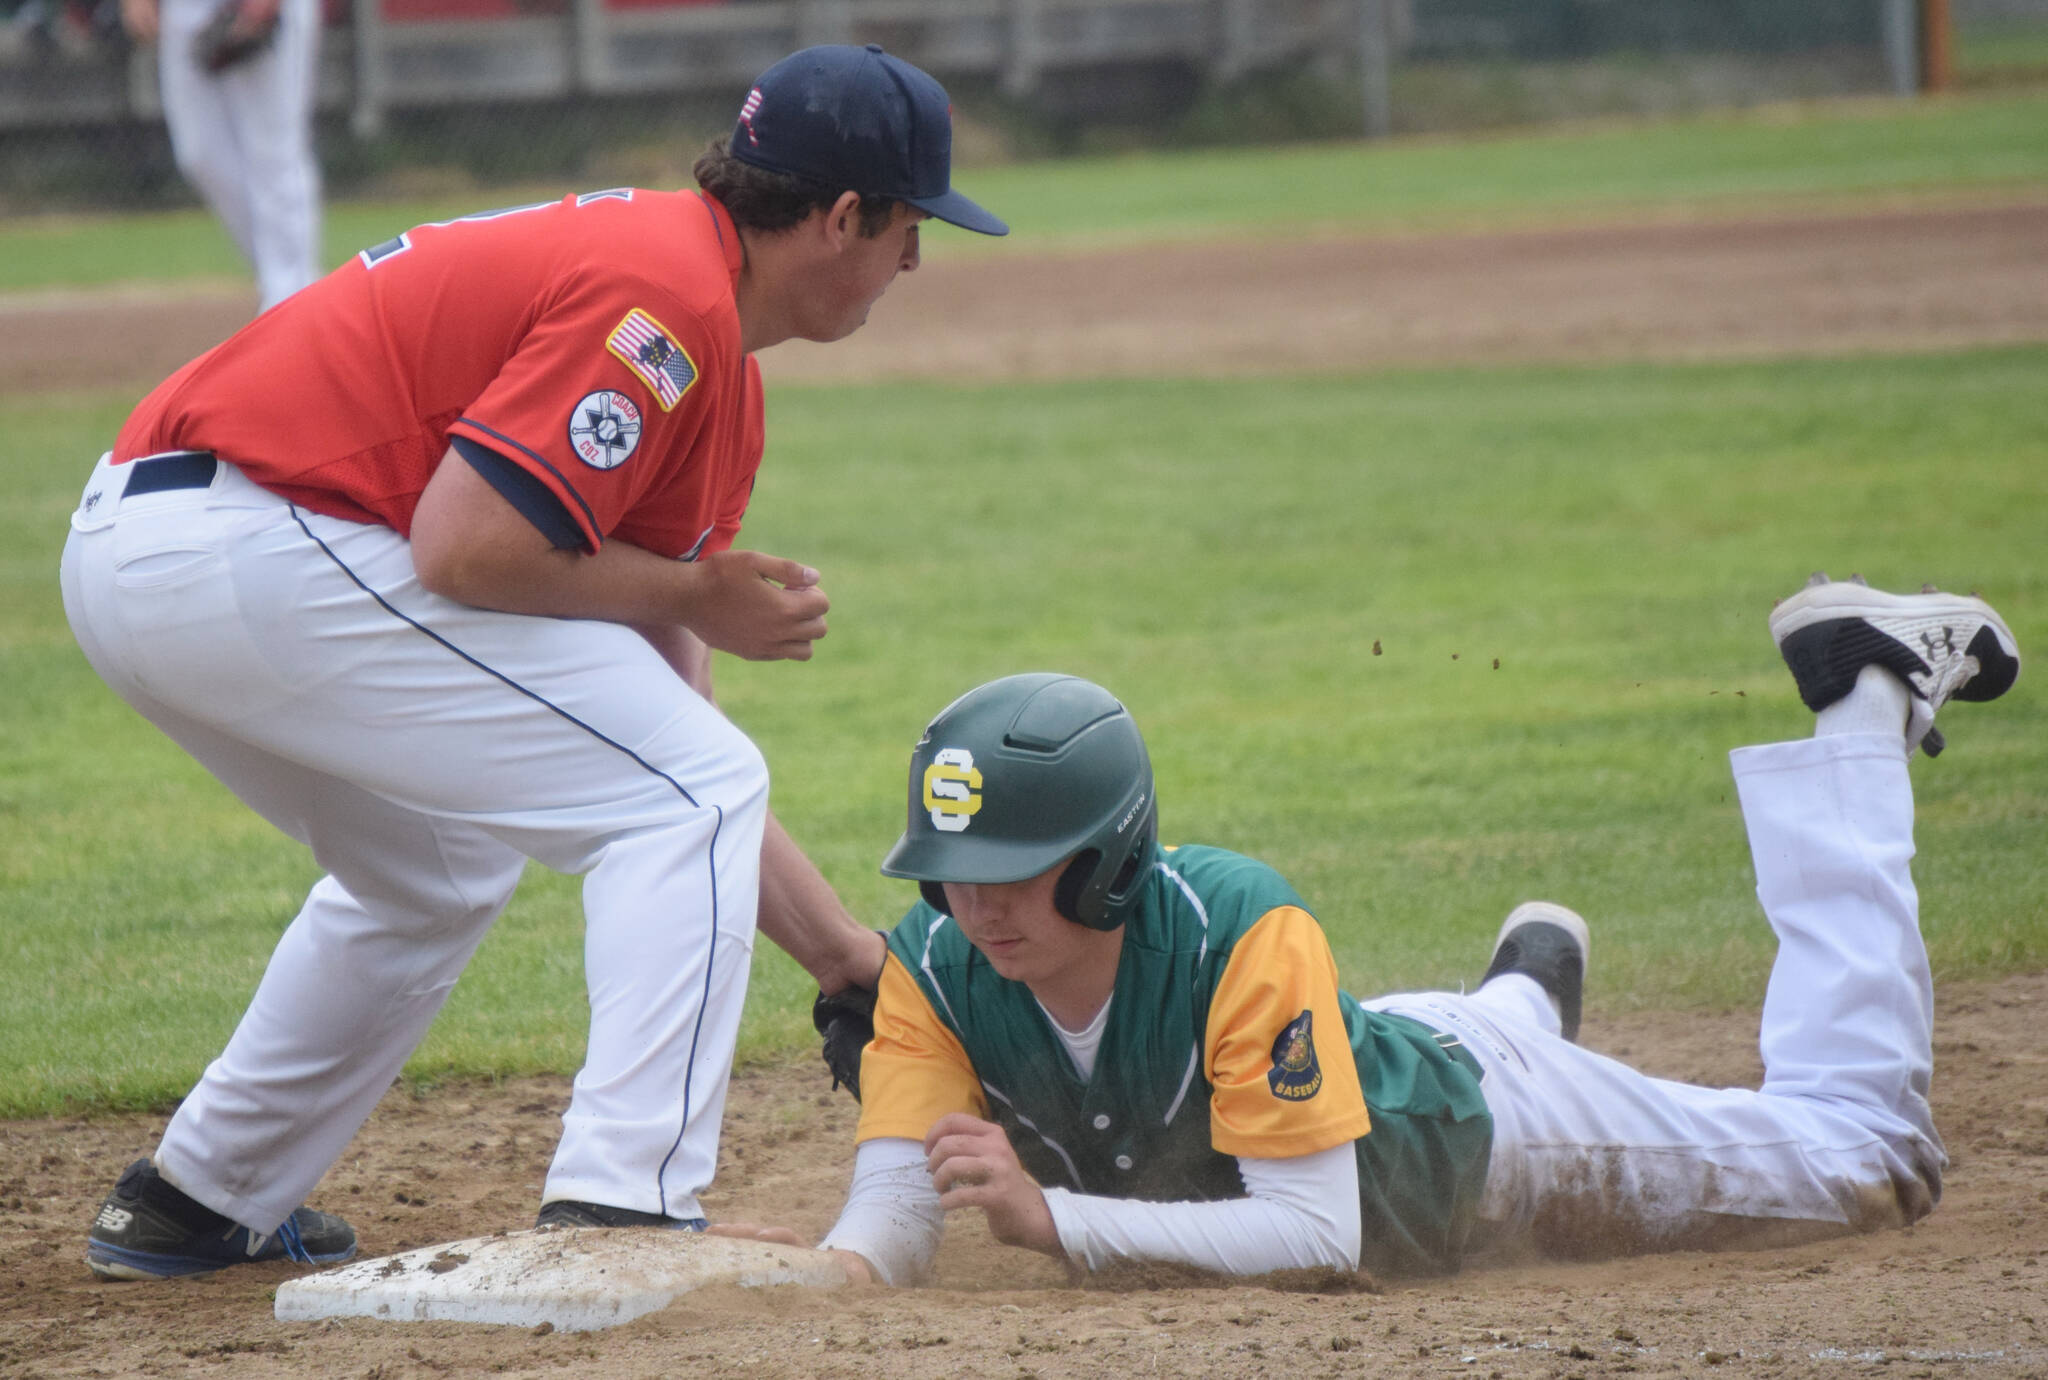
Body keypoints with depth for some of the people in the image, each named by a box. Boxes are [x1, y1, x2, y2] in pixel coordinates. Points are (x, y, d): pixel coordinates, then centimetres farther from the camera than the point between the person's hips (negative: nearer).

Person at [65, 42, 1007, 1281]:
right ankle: (617, 1213, -12)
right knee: (691, 787, -6)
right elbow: (463, 550, -19)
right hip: (244, 545, -10)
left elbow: (659, 749, 20)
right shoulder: (669, 295, -11)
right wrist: (694, 596, -4)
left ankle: (193, 1205, 38)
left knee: (435, 873, 32)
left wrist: (846, 956, 18)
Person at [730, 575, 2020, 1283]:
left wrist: (1052, 1217, -57)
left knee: (1865, 1154, 16)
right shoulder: (936, 970, -31)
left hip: (1469, 1120, -4)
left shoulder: (1238, 928, -44)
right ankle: (1526, 985, 61)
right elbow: (895, 1211, -35)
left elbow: (1319, 1232, -46)